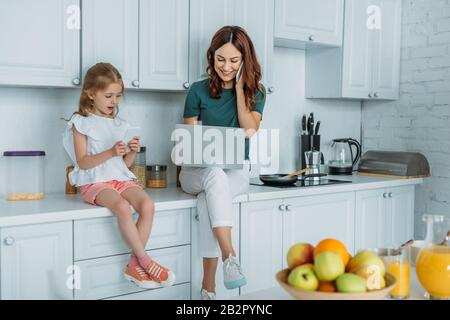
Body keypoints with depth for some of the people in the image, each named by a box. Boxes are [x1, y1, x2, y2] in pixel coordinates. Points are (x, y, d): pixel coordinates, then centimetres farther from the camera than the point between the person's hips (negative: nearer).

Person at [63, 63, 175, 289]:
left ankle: (134, 264, -15)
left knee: (147, 205, -24)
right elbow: (83, 162, -8)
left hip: (121, 178, 5)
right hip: (95, 182, -5)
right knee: (123, 207, -34)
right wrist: (111, 153, -21)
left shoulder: (119, 125, 18)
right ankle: (145, 261, -21)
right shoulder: (81, 123, 1)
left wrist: (132, 152, -6)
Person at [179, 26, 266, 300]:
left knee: (208, 198, -35)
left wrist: (238, 87, -9)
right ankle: (229, 256, -43)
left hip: (236, 171, 0)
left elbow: (250, 130, -9)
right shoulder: (199, 91, 2)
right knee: (215, 175, -38)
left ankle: (209, 287, -32)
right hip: (198, 170, 0)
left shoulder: (255, 91, 6)